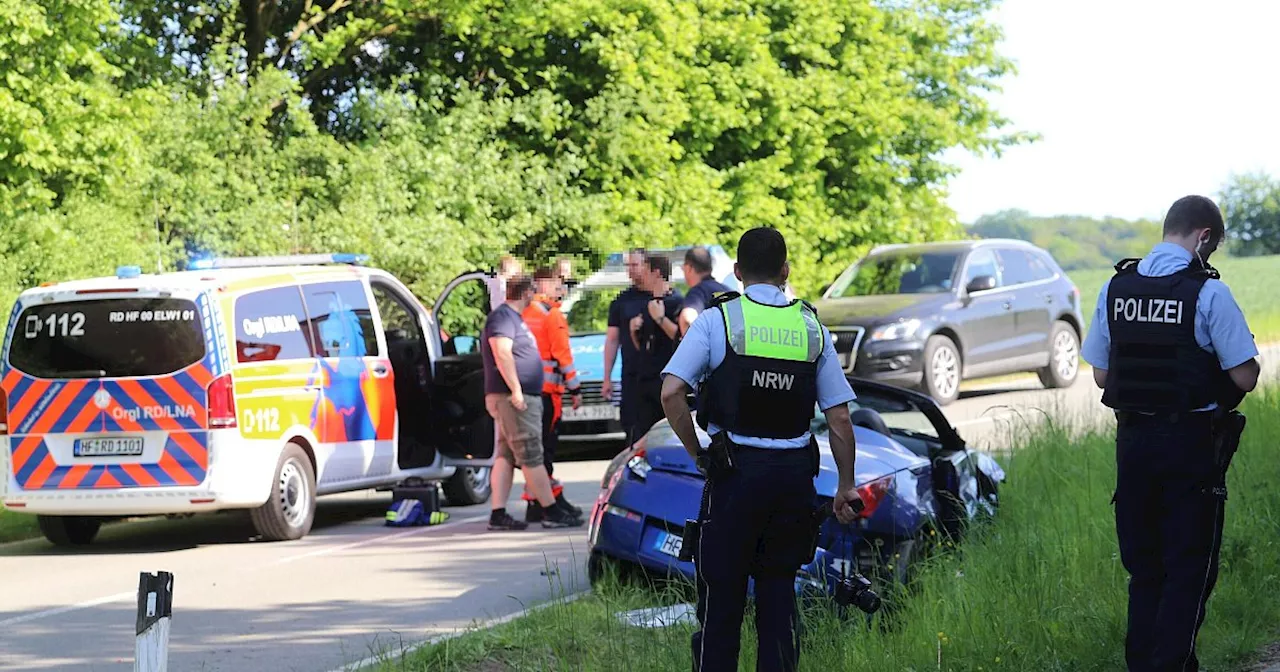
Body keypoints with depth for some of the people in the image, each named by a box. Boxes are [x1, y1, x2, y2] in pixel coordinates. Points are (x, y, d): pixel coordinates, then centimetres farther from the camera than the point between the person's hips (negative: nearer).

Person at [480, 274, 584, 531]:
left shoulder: (512, 317, 21)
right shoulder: (503, 317, -11)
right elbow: (502, 352, -23)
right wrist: (515, 389, -26)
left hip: (522, 396, 11)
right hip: (515, 397, -11)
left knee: (506, 456, 6)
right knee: (531, 456, -8)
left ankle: (498, 514, 4)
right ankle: (551, 512, -7)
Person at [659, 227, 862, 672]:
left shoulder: (717, 319, -1)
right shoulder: (812, 327, 7)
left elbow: (671, 393, -13)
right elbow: (839, 418, 6)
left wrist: (696, 453, -1)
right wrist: (846, 485, 14)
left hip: (735, 470, -3)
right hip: (795, 475, 3)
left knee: (721, 594, 3)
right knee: (778, 593, 10)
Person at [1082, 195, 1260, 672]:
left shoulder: (1115, 289, 4)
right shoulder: (1208, 293, -12)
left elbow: (1101, 374, 8)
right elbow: (1244, 378, -12)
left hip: (1132, 440, 5)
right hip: (1191, 443, -5)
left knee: (1143, 566, 15)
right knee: (1190, 566, 2)